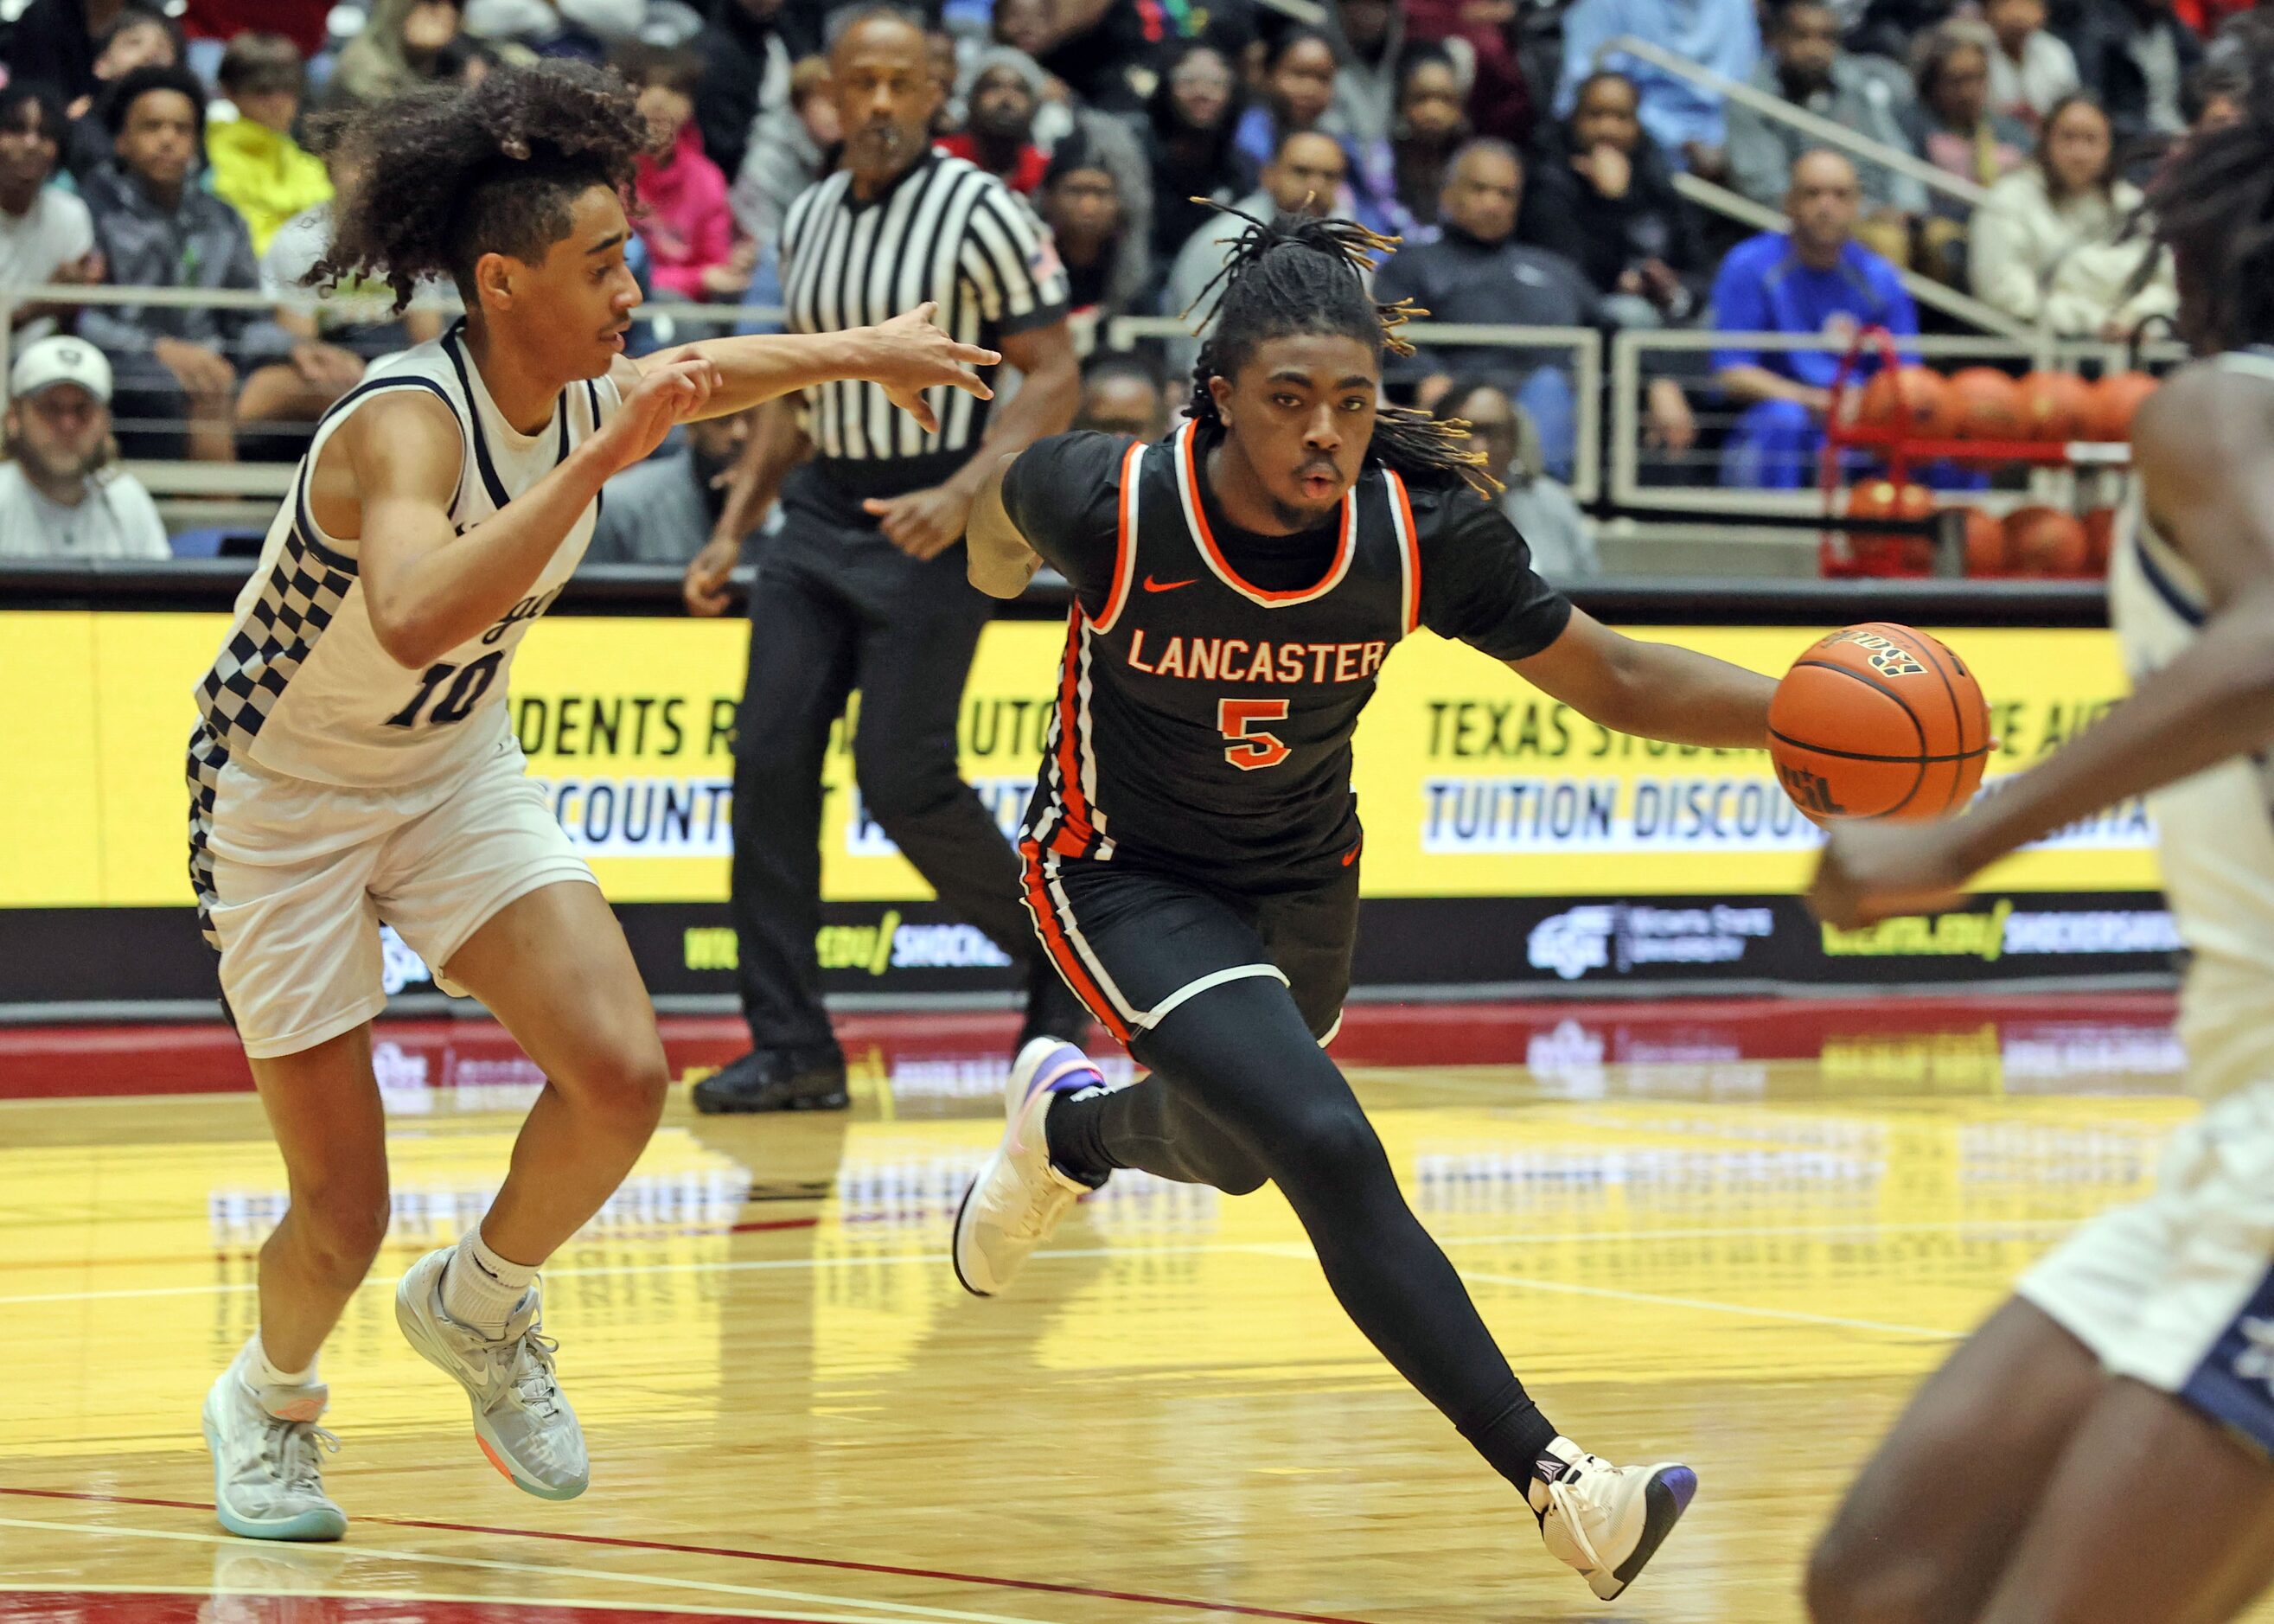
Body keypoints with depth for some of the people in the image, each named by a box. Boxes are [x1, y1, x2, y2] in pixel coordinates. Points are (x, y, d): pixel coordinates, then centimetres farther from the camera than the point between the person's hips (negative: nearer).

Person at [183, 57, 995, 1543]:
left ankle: (479, 1306, 12)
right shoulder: (408, 427, -31)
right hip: (283, 794, -6)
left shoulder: (587, 395, -9)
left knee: (622, 1074, -16)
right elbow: (414, 619, -53)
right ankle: (269, 1403, 31)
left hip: (457, 773, 6)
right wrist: (598, 463, -52)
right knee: (344, 1212, -3)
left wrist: (860, 351, 24)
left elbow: (711, 374, 18)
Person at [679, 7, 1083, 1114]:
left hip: (928, 528, -6)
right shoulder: (807, 222, 12)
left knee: (903, 782, -9)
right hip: (819, 514, 6)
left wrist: (962, 496, -23)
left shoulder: (978, 214, -8)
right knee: (769, 762, -4)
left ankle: (1059, 960, 15)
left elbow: (1052, 379, -10)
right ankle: (790, 1046, 1)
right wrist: (732, 529, 15)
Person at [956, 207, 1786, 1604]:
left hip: (1304, 879, 4)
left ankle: (1064, 1127, 63)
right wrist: (1001, 559, 20)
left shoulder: (1424, 532, -23)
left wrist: (1804, 710, -29)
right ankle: (1555, 1483, -24)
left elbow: (1613, 678, -13)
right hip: (1127, 878, -4)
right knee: (1332, 1155, -23)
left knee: (1233, 1151, 28)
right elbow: (1007, 494, -4)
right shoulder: (1111, 503, -29)